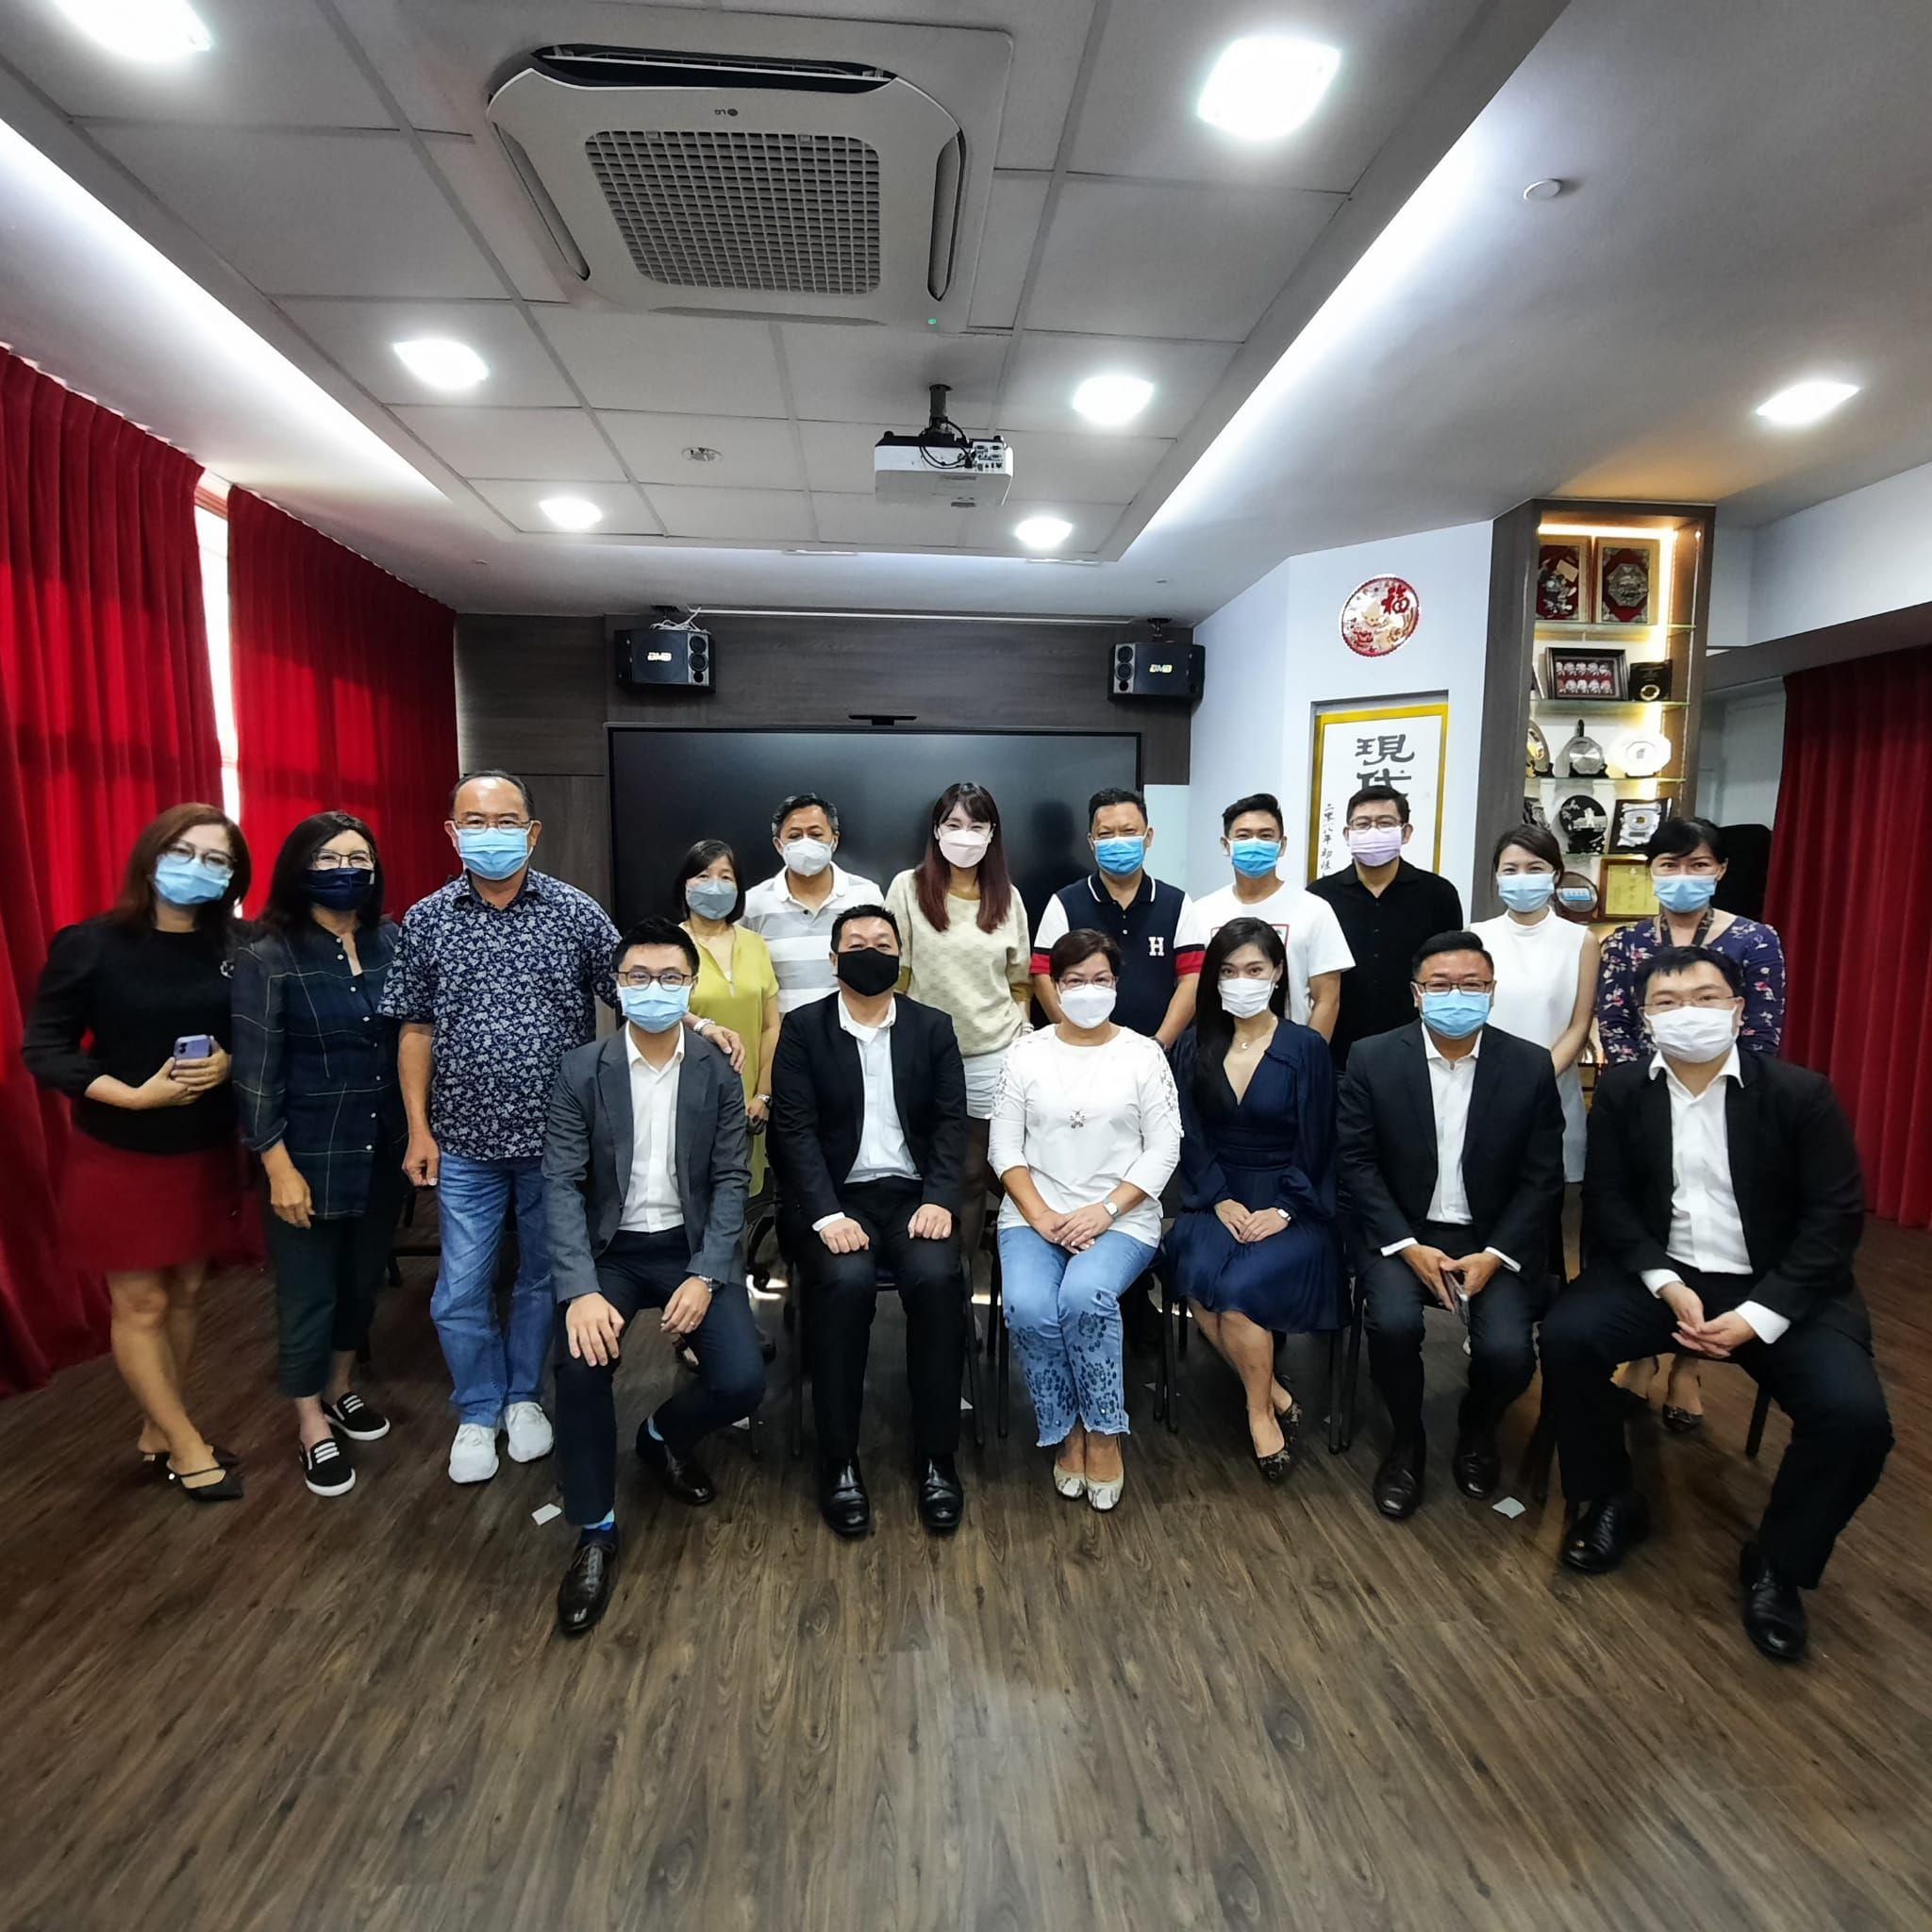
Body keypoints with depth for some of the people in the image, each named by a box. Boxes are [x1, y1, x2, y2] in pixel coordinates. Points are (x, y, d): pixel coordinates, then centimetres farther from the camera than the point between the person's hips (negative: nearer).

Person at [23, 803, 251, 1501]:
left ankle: (159, 1434, 33)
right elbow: (43, 1047, -10)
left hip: (206, 1152, 3)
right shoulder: (91, 943, -11)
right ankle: (189, 1448, 22)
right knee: (140, 1305, 5)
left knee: (186, 1293, 15)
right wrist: (133, 1095, -22)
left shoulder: (234, 948, -4)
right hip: (120, 1157, -3)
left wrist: (229, 1064, -18)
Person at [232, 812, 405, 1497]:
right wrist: (279, 1167, -14)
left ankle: (340, 1390, 42)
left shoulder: (392, 943, 0)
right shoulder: (267, 958, -11)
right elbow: (255, 1071, -12)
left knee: (363, 1279, 19)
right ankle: (311, 1425, 30)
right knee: (308, 1293, 9)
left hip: (383, 1151, 4)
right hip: (311, 1156, -4)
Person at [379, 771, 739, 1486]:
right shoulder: (425, 921, 0)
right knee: (461, 1289, 8)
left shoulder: (576, 912, -4)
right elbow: (416, 1030, 4)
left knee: (543, 1277, 15)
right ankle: (477, 1412, 31)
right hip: (466, 1140, 1)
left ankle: (523, 1396, 37)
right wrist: (418, 1129, 1)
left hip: (557, 1136, 0)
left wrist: (697, 1023, -18)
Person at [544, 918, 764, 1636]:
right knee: (580, 1364, -27)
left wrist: (704, 1277, -17)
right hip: (611, 1249, 0)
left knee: (741, 1381, -17)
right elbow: (562, 1183, -10)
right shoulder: (580, 1070, -5)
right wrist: (580, 1290, -23)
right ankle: (596, 1532, -1)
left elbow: (731, 1181, -4)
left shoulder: (718, 1073, -2)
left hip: (693, 1247, 1)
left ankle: (665, 1436, 21)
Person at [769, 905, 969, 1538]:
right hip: (832, 1197, -1)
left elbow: (950, 1122, 5)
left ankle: (936, 1457, -10)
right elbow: (795, 1129, -4)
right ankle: (838, 1463, -12)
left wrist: (939, 1199, -12)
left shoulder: (933, 1027, 11)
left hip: (912, 1194, 2)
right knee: (846, 1282, -31)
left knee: (937, 1277, -28)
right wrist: (827, 1215, -18)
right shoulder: (802, 1029, 5)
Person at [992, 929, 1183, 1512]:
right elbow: (1005, 1145, 5)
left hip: (1122, 1218, -1)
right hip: (1035, 1214, 2)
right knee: (1028, 1308, -26)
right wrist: (1041, 1215, -9)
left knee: (1085, 1296, -31)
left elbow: (1164, 1147, 0)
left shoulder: (1143, 1053, 5)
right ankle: (1066, 1431, 0)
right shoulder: (1027, 1052, 8)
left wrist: (1105, 1211, -12)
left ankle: (1103, 1432, -5)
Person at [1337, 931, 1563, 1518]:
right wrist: (1408, 1247, -15)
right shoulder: (1372, 1058, -5)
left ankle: (1477, 1429, 19)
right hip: (1402, 1232, -1)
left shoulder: (1530, 1066, -2)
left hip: (1494, 1240, 1)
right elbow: (1358, 1163, -6)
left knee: (1507, 1350, -21)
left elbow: (1542, 1178, 0)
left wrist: (1494, 1255, -12)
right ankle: (1405, 1439, 6)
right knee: (1392, 1323, -27)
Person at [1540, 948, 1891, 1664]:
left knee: (1854, 1414, -24)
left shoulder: (1800, 1092, -6)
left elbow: (1836, 1216, -8)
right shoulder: (1620, 1090, -1)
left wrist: (1760, 1314, -17)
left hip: (1779, 1287, 0)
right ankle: (1611, 1502, 4)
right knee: (1566, 1336, -24)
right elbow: (1608, 1202, -1)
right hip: (1661, 1272, 1)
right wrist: (1667, 1285, -17)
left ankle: (1777, 1563, 5)